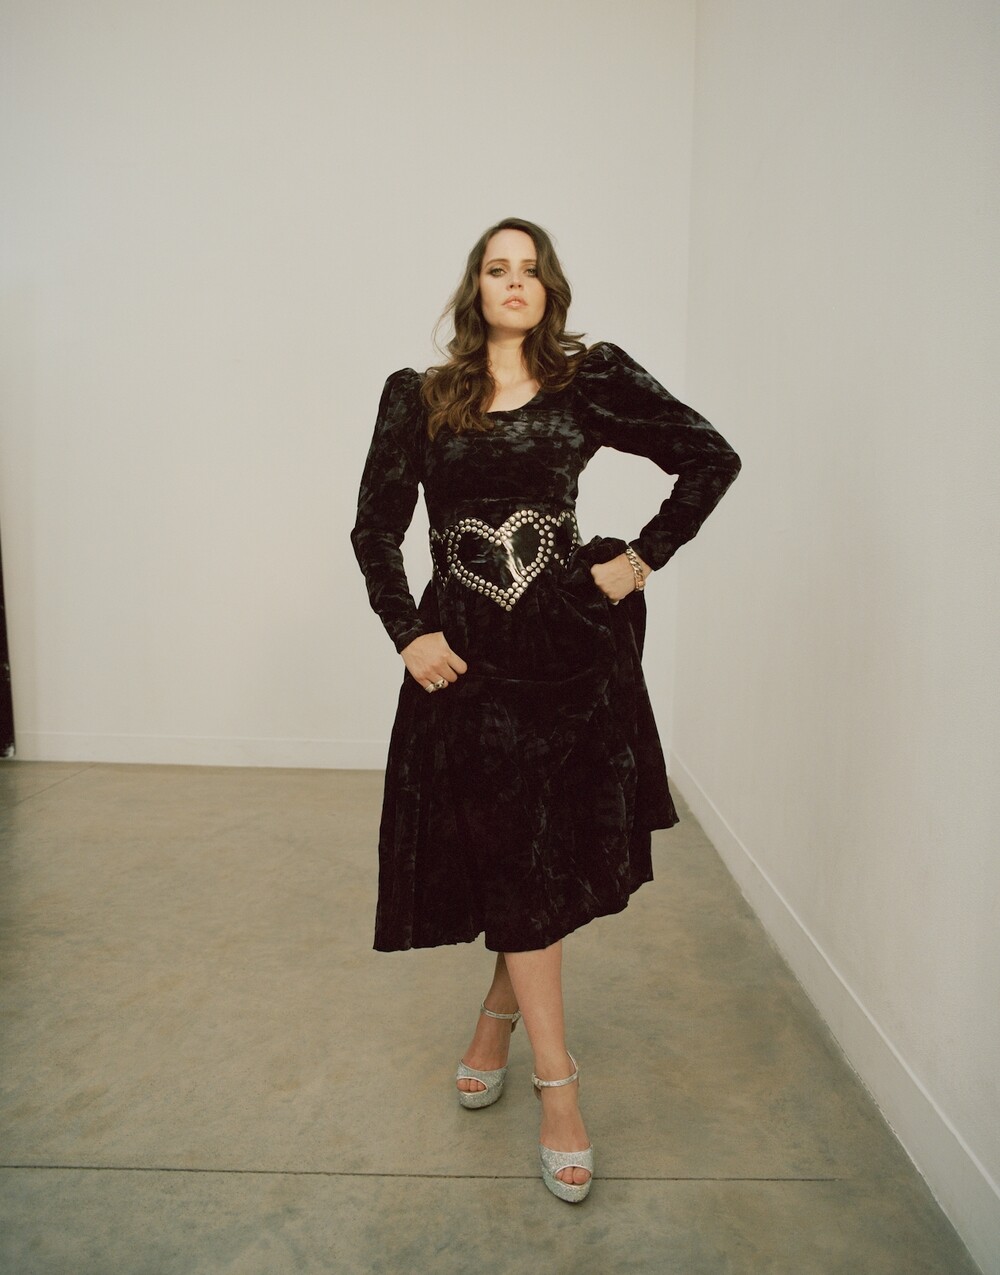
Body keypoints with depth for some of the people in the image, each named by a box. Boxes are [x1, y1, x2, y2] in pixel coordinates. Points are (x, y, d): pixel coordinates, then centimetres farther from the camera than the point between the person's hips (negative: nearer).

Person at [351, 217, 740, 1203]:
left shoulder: (593, 380, 3)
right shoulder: (418, 398, 6)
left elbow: (712, 458, 5)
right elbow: (375, 526, 6)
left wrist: (643, 557, -2)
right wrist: (408, 634, -5)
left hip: (571, 642, 0)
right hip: (467, 655, 0)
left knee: (552, 854, 8)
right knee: (515, 859, 4)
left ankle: (498, 1014, 36)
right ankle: (558, 1085, 16)